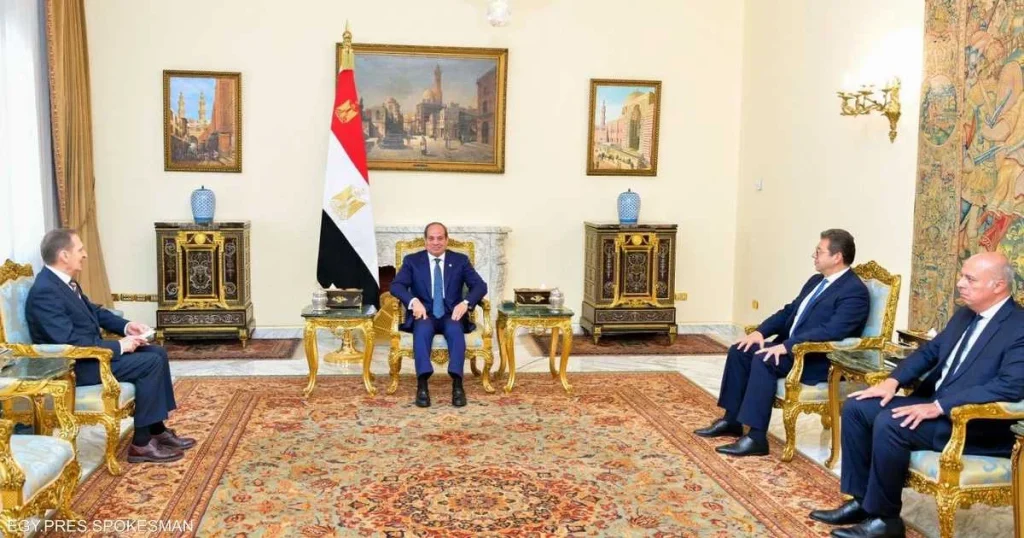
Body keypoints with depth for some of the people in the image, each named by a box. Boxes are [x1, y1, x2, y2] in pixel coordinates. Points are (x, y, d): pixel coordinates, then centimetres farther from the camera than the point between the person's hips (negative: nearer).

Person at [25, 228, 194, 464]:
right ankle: (141, 443, -9)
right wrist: (119, 346, -21)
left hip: (89, 351, 10)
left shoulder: (63, 281, 8)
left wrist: (126, 326, 4)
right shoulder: (45, 292, -24)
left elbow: (94, 311, 21)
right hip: (74, 365, -10)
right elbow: (71, 343, -28)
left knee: (157, 353, 5)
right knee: (151, 363, -18)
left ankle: (158, 430, 9)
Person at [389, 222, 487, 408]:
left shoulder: (460, 260, 10)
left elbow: (480, 286, -1)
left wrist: (465, 303, -21)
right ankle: (422, 384, -45)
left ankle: (457, 384, -43)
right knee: (423, 328, -35)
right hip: (424, 315, 0)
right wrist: (413, 301, -24)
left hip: (451, 315, 1)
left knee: (455, 329, -34)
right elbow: (396, 285, -5)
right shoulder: (412, 260, 9)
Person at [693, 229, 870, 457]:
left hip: (819, 360, -9)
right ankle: (731, 420, 5)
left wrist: (786, 346, -30)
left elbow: (831, 331, -27)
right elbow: (789, 311, 19)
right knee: (740, 350, -4)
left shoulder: (855, 291, -14)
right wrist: (760, 331, 2)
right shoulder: (817, 280, 16)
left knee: (764, 359, -30)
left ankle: (757, 437, -27)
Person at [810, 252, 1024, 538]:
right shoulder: (964, 315, 14)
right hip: (932, 403, 9)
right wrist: (892, 381, 0)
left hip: (976, 424, -9)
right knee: (856, 407, -4)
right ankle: (861, 499, 3)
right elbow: (929, 351, 20)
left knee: (889, 423, -30)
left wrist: (938, 406, -29)